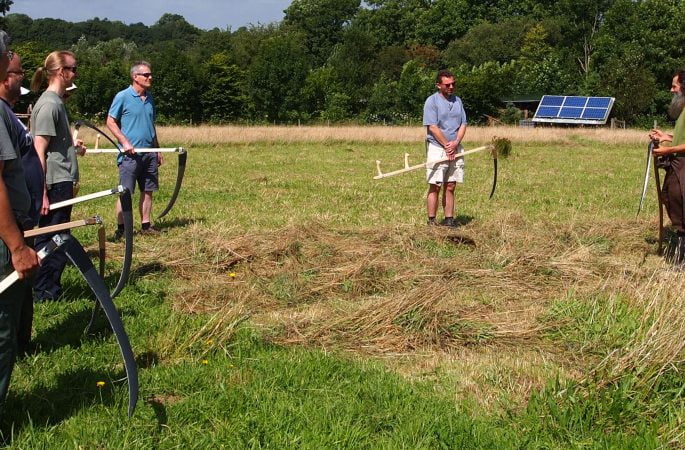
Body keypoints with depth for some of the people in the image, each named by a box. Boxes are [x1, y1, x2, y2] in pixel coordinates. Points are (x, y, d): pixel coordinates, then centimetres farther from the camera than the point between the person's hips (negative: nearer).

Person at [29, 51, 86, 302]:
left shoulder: (57, 102, 14)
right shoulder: (49, 105, -15)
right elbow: (39, 152, -18)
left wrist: (73, 147, 11)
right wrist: (43, 194, -20)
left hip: (62, 183, 10)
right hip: (55, 185, -10)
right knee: (52, 239, -1)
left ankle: (49, 288, 23)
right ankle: (43, 292, 9)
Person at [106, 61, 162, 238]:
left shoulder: (149, 98, 14)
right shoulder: (122, 97, -6)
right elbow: (110, 121, -5)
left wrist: (157, 150, 18)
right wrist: (124, 142, -15)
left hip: (149, 153, 6)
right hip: (130, 154, -6)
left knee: (148, 191, 9)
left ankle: (146, 225, 17)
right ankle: (121, 229, 2)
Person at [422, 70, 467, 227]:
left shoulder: (458, 101, 14)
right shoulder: (432, 101, -5)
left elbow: (463, 124, 9)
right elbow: (432, 127, -12)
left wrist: (455, 143, -7)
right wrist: (447, 146, -11)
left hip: (456, 149, 5)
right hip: (437, 148, -5)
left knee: (450, 187, 6)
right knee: (435, 187, -5)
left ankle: (449, 219, 10)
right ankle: (431, 221, -1)